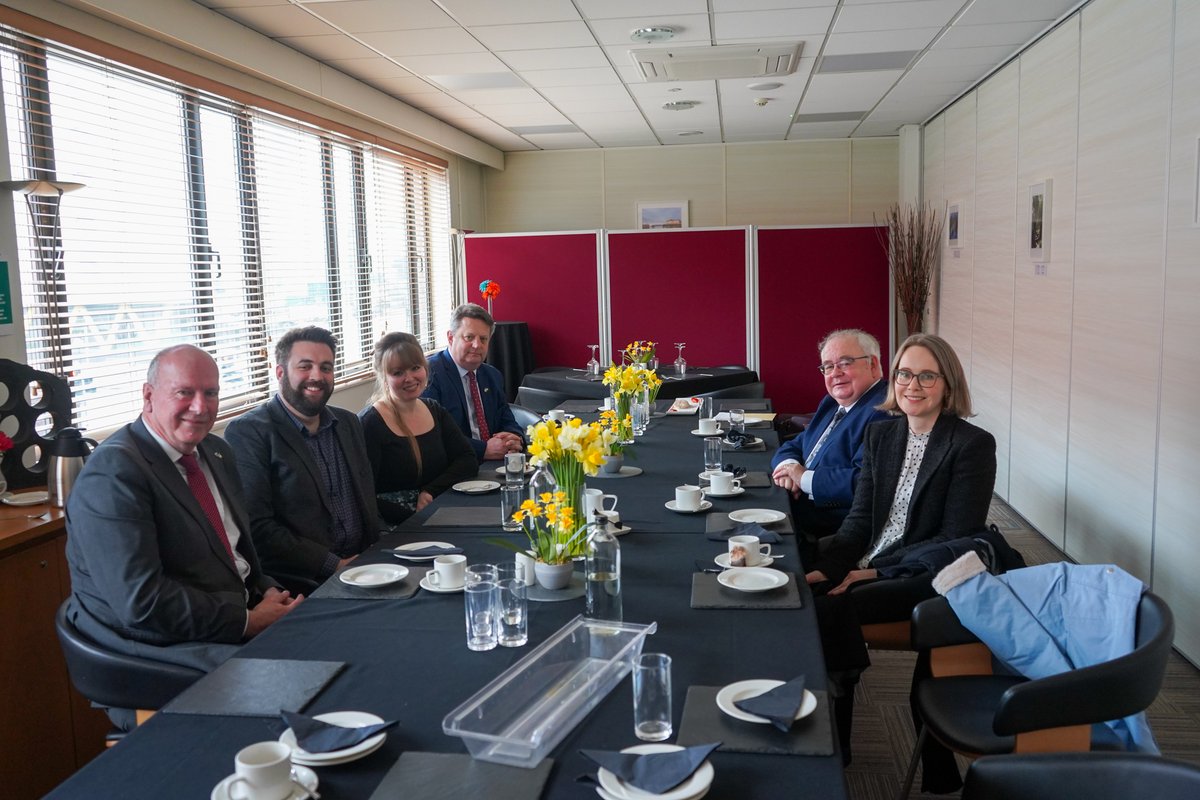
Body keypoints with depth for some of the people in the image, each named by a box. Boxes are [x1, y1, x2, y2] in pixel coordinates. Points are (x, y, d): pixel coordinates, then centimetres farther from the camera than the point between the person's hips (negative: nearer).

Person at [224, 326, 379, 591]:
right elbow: (255, 527, -12)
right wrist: (334, 565, -14)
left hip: (363, 567, 7)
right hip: (301, 584, -7)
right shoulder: (247, 432, -6)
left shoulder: (348, 423, 15)